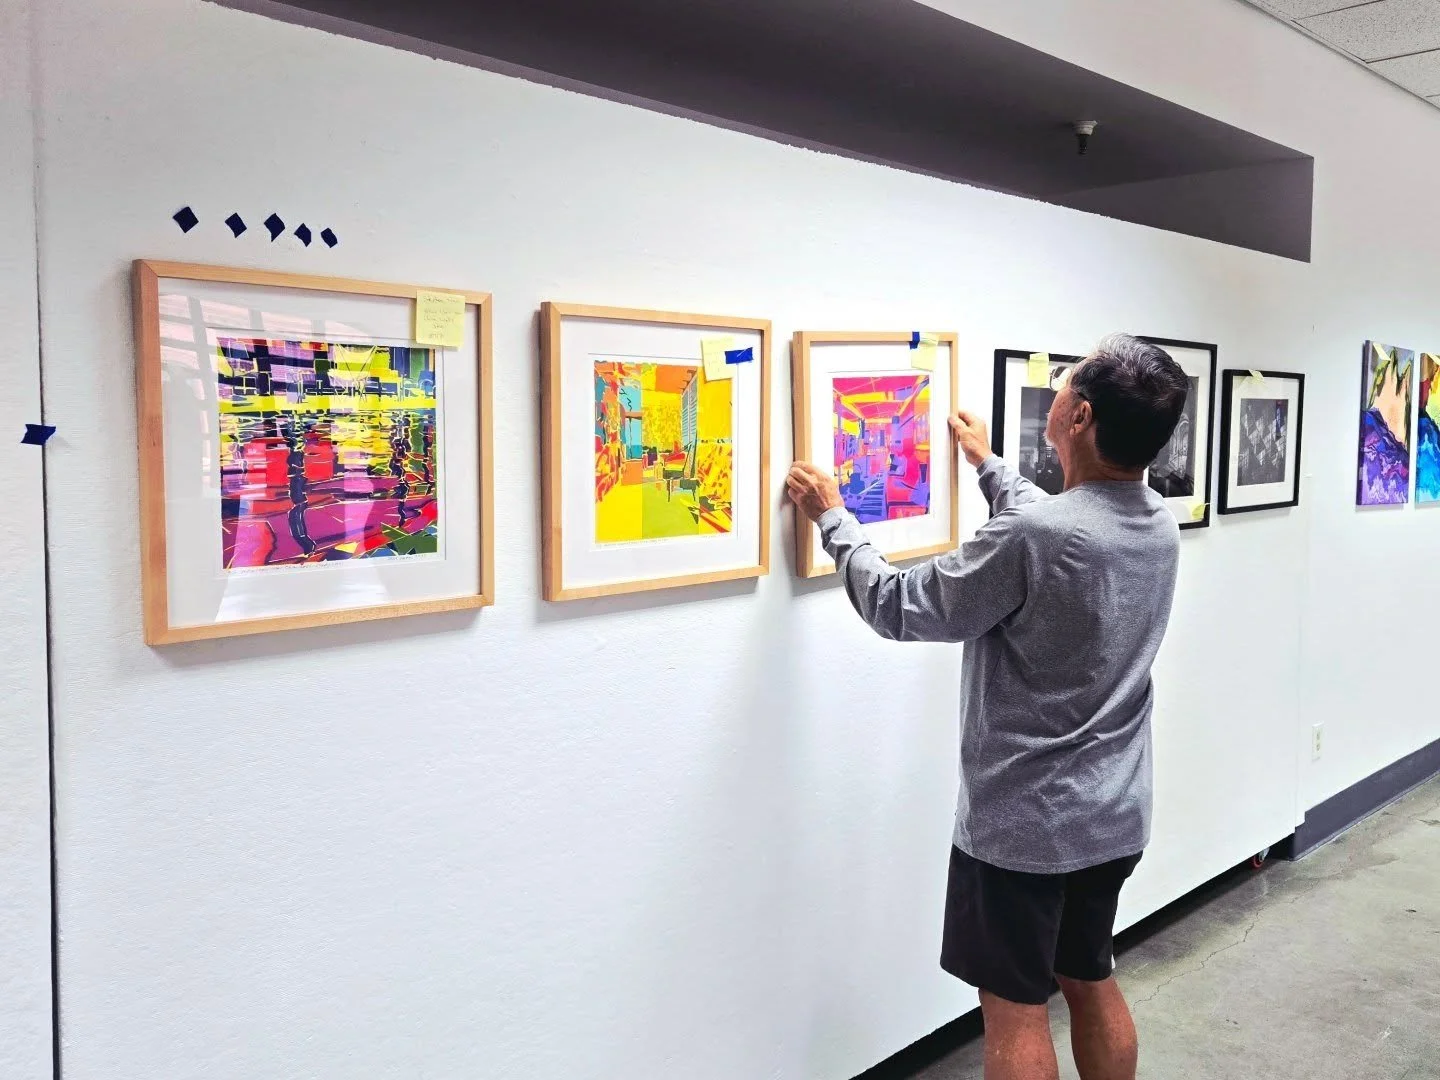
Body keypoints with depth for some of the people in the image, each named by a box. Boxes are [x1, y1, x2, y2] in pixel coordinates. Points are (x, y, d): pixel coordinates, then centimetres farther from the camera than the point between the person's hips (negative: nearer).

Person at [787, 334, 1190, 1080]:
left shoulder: (1031, 537, -26)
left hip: (1023, 819, -7)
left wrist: (833, 518, 0)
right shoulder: (1160, 526, -1)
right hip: (1113, 814, 7)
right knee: (1090, 982, 22)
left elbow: (898, 607, -14)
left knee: (1015, 1008, 7)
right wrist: (987, 464, 33)